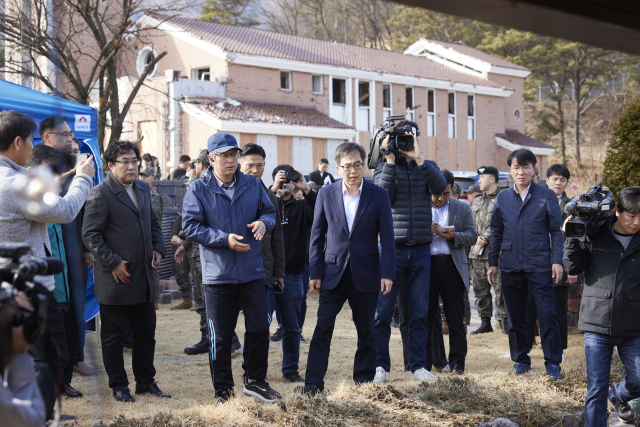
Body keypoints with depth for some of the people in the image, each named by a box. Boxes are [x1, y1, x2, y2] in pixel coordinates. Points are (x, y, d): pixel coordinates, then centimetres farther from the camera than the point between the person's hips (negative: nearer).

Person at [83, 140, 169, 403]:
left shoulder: (142, 189, 13)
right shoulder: (101, 194, -11)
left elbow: (153, 223, 24)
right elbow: (90, 235, -15)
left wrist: (158, 248, 8)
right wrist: (113, 263, -18)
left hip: (144, 277, 7)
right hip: (115, 280, -7)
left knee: (146, 331, 13)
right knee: (113, 335, 5)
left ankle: (146, 381, 24)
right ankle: (119, 386, 15)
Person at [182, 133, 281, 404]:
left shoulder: (252, 185, 6)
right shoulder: (199, 189, -5)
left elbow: (269, 211, 15)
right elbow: (191, 227, -9)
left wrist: (263, 222, -10)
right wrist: (225, 239, -19)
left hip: (252, 272, 3)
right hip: (218, 275, -3)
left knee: (259, 328, 6)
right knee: (220, 336, 5)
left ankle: (255, 381, 24)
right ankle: (223, 391, 17)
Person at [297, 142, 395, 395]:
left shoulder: (378, 195, 1)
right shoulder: (326, 195, 3)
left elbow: (387, 238, 0)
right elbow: (317, 236, 6)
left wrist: (387, 273, -7)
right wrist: (315, 273, 1)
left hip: (365, 274, 0)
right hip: (333, 272, 0)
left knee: (366, 331, 8)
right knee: (322, 329, -5)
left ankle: (364, 380, 20)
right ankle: (313, 383, -2)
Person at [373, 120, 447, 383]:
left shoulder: (427, 167, 11)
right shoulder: (385, 166, 5)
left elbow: (440, 186, -10)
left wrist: (418, 158, -16)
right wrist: (391, 160, -13)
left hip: (421, 250, 2)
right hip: (391, 249, -2)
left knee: (418, 312, 5)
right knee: (383, 310, -3)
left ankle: (418, 365, 12)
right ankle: (381, 365, 7)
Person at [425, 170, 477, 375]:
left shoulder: (462, 208, 11)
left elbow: (472, 235, 6)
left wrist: (452, 236, -12)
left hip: (452, 266, 0)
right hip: (426, 265, 0)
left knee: (455, 316, 1)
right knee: (427, 314, 3)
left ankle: (457, 362, 7)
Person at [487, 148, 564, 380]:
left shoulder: (546, 196, 1)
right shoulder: (502, 198, 9)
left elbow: (557, 231, 2)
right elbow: (496, 233, 14)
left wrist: (557, 260, -6)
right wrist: (492, 263, 9)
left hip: (539, 265, -3)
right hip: (511, 265, 3)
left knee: (547, 314, -5)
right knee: (514, 316, 9)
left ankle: (553, 363, 2)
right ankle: (521, 359, 20)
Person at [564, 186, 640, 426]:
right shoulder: (595, 235, -3)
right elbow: (573, 268, 1)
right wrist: (572, 238, -9)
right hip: (597, 325, -1)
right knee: (596, 391, 1)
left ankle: (617, 397, 39)